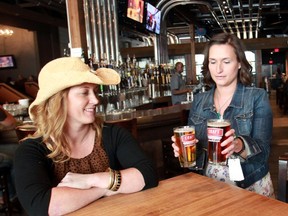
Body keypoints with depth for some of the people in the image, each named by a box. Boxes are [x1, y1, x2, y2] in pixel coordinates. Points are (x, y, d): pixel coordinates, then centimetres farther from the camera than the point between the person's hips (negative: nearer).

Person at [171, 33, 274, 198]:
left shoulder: (258, 97, -7)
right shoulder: (199, 100, 3)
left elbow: (263, 150, -14)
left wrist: (239, 145, -34)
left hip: (251, 186, -2)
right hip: (209, 185, 3)